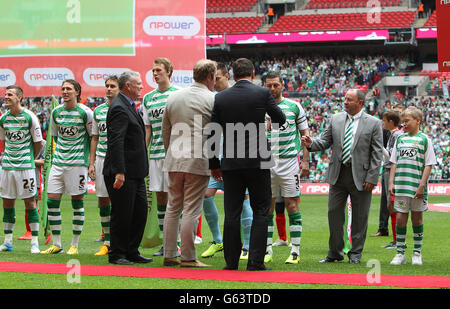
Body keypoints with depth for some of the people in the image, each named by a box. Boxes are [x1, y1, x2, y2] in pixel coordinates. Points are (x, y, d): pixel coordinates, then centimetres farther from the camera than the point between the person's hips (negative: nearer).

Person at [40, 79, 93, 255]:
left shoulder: (85, 112, -5)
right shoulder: (56, 112, 8)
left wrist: (87, 157, 4)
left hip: (78, 162, -5)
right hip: (58, 162, 5)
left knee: (77, 203, -1)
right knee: (52, 201, 0)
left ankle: (75, 245, 6)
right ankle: (56, 244, 9)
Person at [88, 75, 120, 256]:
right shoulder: (98, 111, 13)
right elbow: (95, 138, 17)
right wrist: (91, 163, 10)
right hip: (102, 158, 4)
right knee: (103, 199, 5)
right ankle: (107, 242, 12)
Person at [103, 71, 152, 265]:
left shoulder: (129, 106, 17)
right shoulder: (119, 108, -15)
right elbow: (115, 142, -22)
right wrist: (119, 172, -27)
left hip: (135, 172, 10)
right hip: (122, 173, -10)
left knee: (141, 211, 11)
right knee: (122, 214, -3)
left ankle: (132, 252, 19)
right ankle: (116, 255, 6)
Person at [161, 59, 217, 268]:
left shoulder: (173, 98, 12)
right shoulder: (212, 100, -5)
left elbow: (165, 132, 17)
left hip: (174, 160, 5)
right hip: (198, 160, -5)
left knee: (173, 208, 12)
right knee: (191, 210, -4)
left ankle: (169, 255, 14)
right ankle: (188, 257, -3)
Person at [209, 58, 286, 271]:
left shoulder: (220, 98, 2)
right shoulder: (262, 93, -5)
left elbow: (212, 134, 3)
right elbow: (280, 120, 9)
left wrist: (214, 164, 11)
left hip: (231, 164, 2)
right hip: (258, 162, -2)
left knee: (232, 213, 7)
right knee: (260, 211, 5)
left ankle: (231, 261, 9)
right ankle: (255, 261, -1)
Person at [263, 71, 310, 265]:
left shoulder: (294, 107, 5)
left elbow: (305, 134, 7)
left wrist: (305, 161, 1)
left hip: (289, 162, -2)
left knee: (292, 205, -3)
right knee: (266, 207, 3)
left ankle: (295, 251, -1)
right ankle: (267, 250, 9)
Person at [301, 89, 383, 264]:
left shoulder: (373, 123, -2)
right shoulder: (335, 119, 9)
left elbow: (377, 153, -4)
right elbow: (325, 141, 9)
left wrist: (371, 178, -10)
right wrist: (311, 144, -14)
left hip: (360, 176, -3)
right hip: (338, 174, 3)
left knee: (359, 216, 4)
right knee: (334, 212, 4)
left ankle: (356, 253, 15)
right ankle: (335, 253, 16)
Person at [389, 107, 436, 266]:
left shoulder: (424, 139, -1)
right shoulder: (400, 139, 11)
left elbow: (429, 165, -4)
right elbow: (394, 163, 15)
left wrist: (422, 185, -11)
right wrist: (391, 183, 6)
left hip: (417, 186, -3)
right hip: (401, 186, 3)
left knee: (417, 217, 6)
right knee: (400, 218, 0)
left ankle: (417, 253, 16)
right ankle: (400, 254, 6)